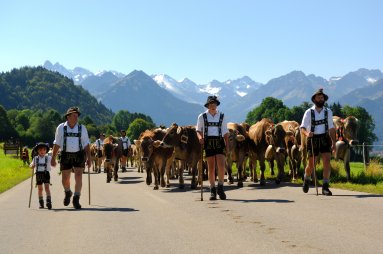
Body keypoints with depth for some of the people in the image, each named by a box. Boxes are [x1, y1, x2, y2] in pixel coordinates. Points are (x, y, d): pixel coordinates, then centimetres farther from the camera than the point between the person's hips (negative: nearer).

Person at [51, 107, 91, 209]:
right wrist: (53, 158, 2)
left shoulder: (82, 128, 3)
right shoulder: (61, 128, 1)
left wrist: (89, 158, 0)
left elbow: (86, 144, 5)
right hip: (66, 155, 0)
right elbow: (57, 144, 5)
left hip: (79, 155, 0)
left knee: (78, 177, -11)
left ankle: (76, 200, -1)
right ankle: (68, 193, 38)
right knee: (65, 179, 5)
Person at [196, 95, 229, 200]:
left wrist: (227, 145, 2)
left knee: (221, 165, -14)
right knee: (211, 167, 1)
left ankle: (220, 187, 0)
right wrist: (200, 137, -11)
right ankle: (212, 190, 8)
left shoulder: (222, 116, 9)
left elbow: (225, 132, 11)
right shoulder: (202, 116, 6)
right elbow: (198, 130, 11)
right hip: (208, 143, 0)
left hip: (219, 142, 1)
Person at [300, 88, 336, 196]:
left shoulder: (328, 112, 7)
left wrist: (334, 143, 7)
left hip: (325, 139, 2)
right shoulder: (309, 112, -2)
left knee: (327, 162, -13)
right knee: (311, 164, 6)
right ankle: (307, 180, 36)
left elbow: (331, 128, 11)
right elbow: (302, 127, -5)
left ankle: (325, 187, -9)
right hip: (313, 139, -2)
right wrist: (307, 133, -28)